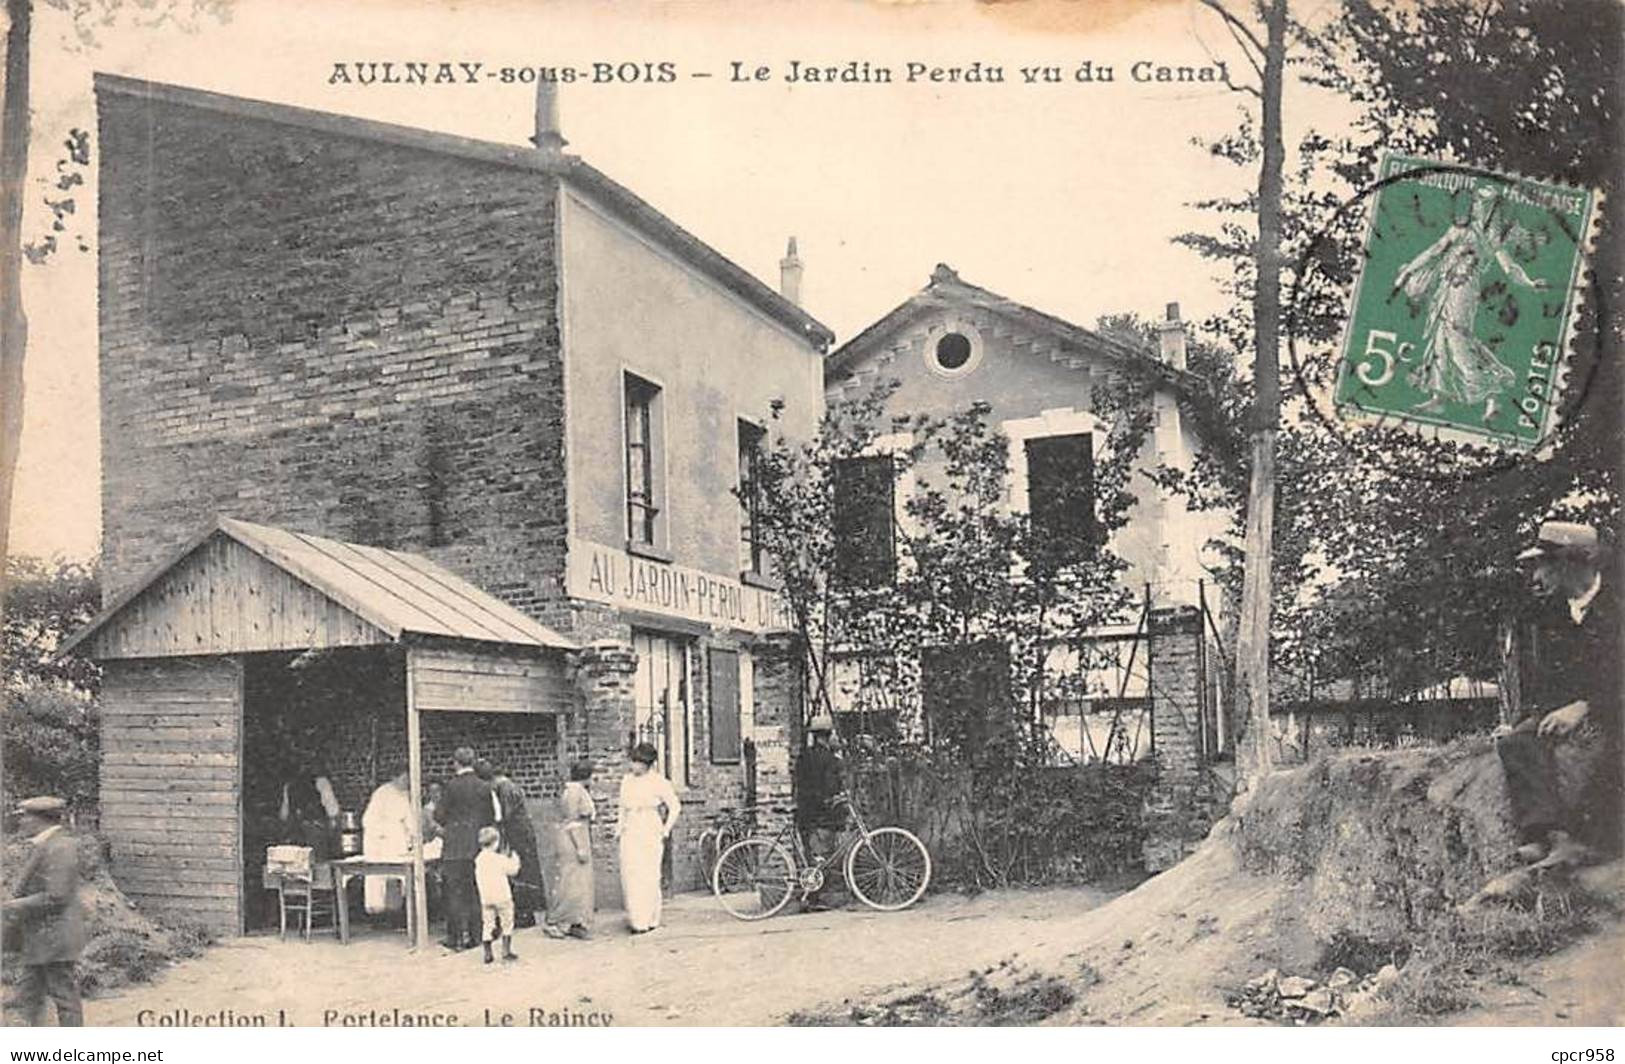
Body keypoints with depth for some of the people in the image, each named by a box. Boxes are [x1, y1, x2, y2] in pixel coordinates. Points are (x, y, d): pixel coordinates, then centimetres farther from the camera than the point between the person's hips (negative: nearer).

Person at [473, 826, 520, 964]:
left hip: (485, 898, 5)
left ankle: (487, 954, 8)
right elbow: (513, 870, -5)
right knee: (507, 923, 8)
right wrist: (514, 860, 15)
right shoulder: (500, 859, -13)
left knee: (487, 925, 9)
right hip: (501, 896, -5)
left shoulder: (478, 859, 3)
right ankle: (506, 951, 7)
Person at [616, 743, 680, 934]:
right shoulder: (626, 780, 11)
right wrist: (619, 828, 15)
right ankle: (635, 918, 9)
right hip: (630, 834, 5)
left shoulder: (658, 782, -5)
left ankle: (650, 920, 1)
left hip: (650, 834, -5)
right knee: (630, 877, 1)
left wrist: (666, 830, -2)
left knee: (648, 877, -5)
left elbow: (675, 806, 1)